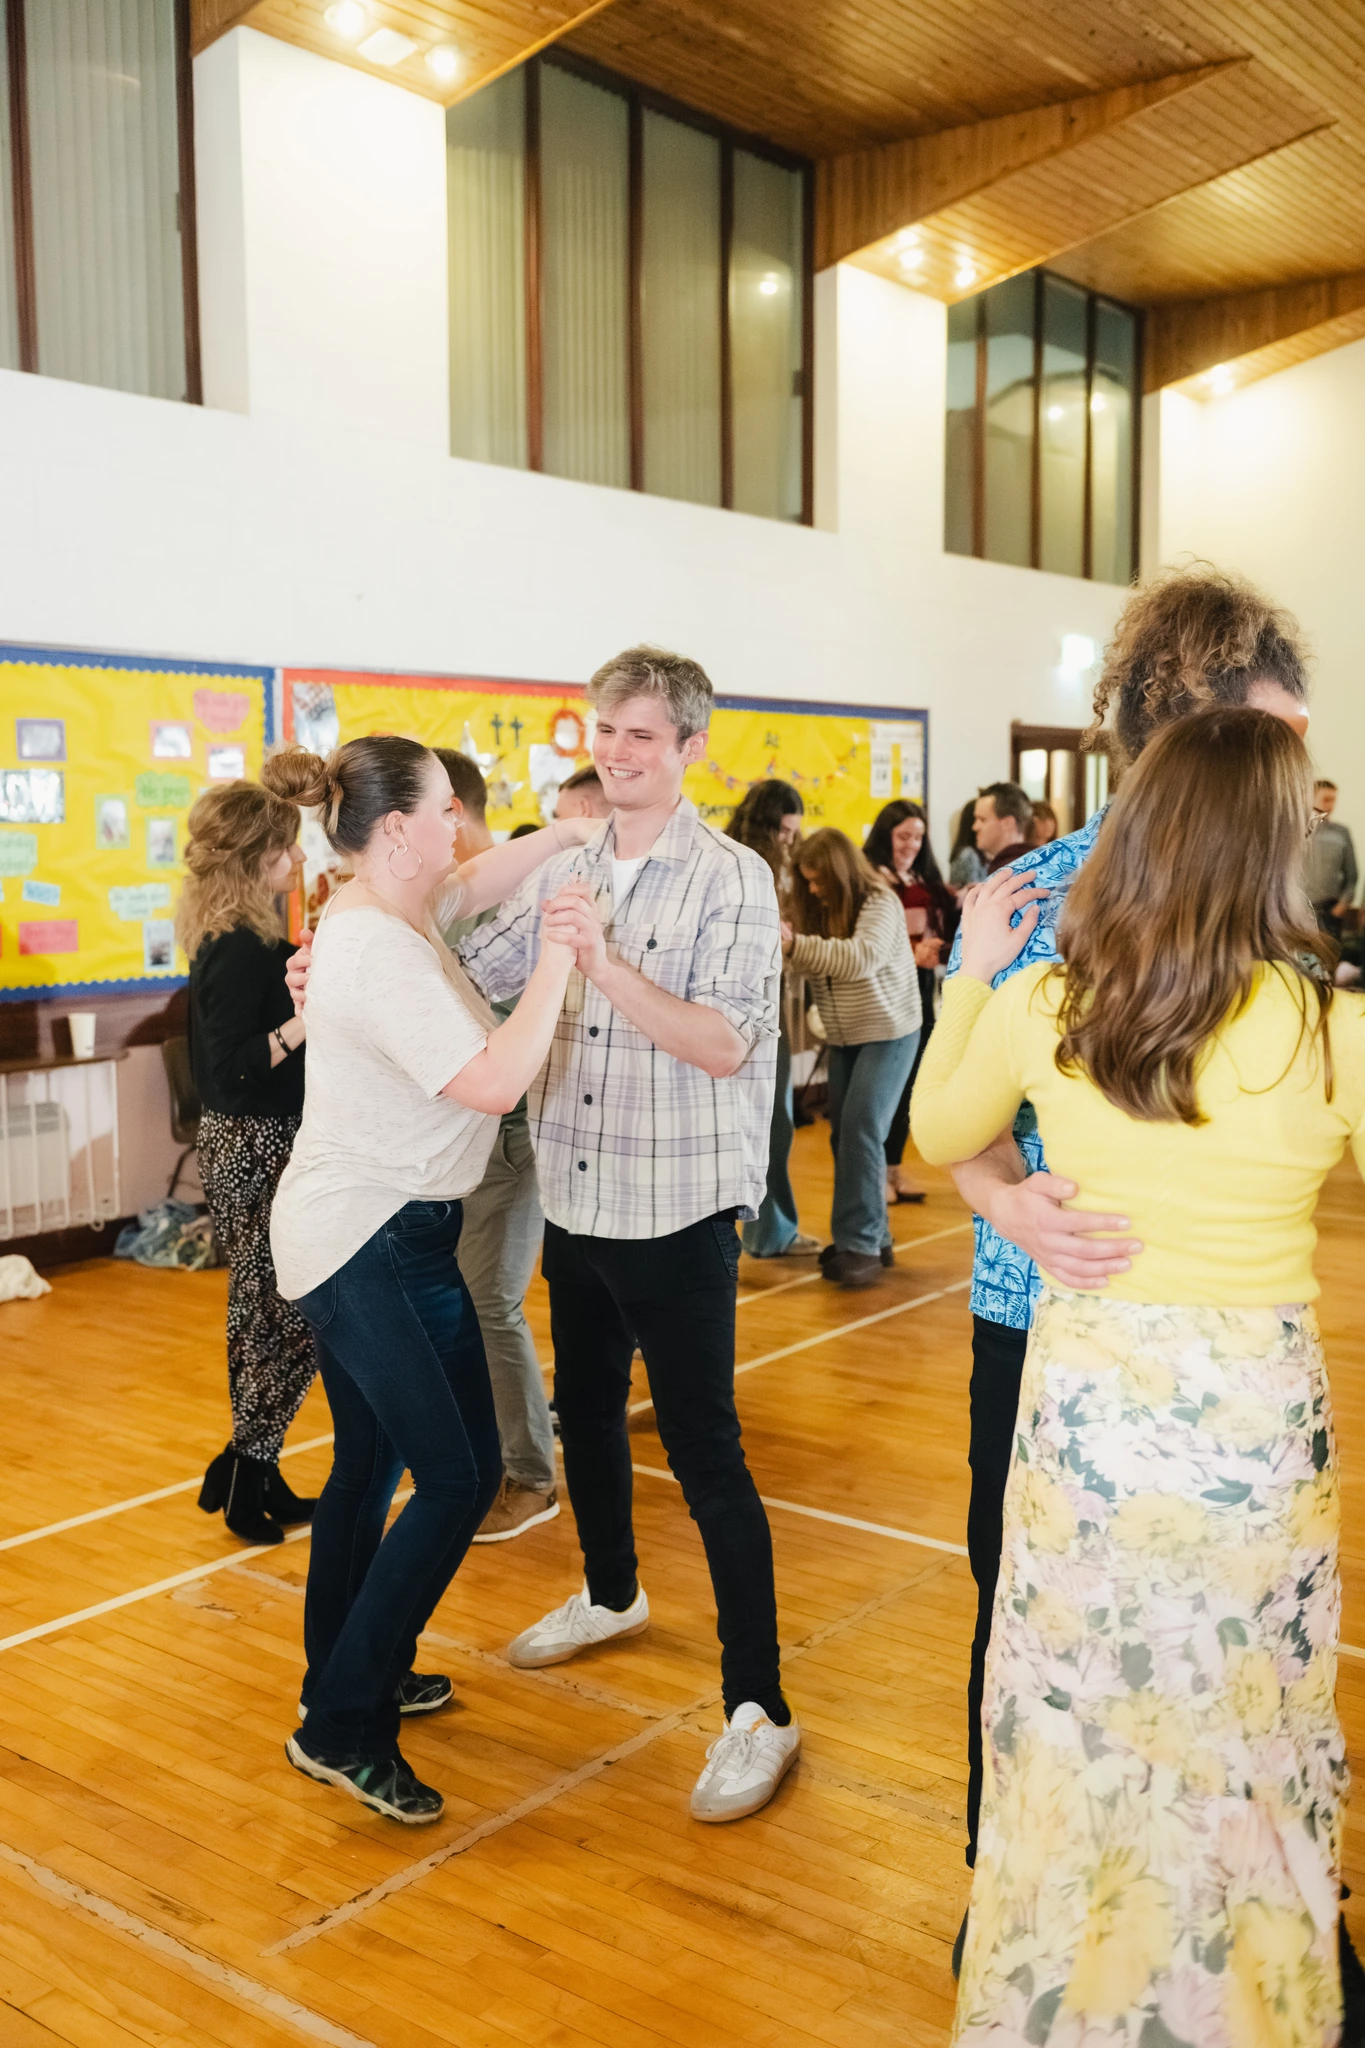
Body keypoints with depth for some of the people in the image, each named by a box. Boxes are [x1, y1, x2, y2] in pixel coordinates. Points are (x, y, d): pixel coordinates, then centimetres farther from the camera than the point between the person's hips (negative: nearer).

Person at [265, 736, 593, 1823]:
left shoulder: (381, 911, 7)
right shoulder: (382, 956, -23)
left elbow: (479, 880, 25)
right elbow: (494, 1082, -30)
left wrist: (570, 831, 15)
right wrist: (555, 963, -23)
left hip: (353, 1234, 11)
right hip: (381, 1242, -11)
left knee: (371, 1465, 19)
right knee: (460, 1476, -8)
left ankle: (344, 1685, 34)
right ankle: (344, 1726, 2)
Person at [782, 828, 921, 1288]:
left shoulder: (879, 903, -17)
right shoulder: (822, 909, 5)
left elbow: (861, 958, -33)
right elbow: (813, 963, -3)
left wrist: (796, 945, -40)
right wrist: (785, 945, -24)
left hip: (888, 1033, -7)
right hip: (844, 1038, 7)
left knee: (862, 1132, -14)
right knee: (844, 1135, 5)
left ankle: (861, 1245, -12)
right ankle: (872, 1235, 17)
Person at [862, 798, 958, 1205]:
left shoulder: (924, 879, 14)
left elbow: (946, 925, 12)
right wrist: (911, 953, -26)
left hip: (921, 983, 7)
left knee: (908, 1077, 11)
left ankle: (895, 1166, 20)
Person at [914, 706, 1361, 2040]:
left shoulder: (1042, 1007, -9)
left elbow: (940, 1138, 10)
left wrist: (972, 975, 17)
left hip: (1087, 1395, 2)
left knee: (1078, 1731, 19)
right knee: (1245, 1750, 17)